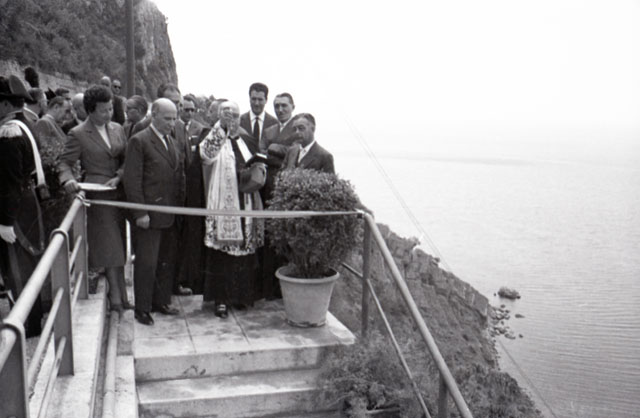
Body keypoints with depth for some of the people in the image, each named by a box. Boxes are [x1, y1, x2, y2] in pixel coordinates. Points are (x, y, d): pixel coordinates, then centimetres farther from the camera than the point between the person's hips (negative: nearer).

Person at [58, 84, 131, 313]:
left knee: (118, 245, 11)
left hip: (119, 191, 5)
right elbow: (65, 162, -3)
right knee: (108, 245, -5)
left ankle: (119, 294, 21)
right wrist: (68, 180, -23)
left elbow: (127, 159, 8)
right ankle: (117, 294, 3)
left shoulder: (117, 129, 10)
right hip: (97, 195, -5)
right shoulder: (78, 134, -5)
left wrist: (118, 177, -9)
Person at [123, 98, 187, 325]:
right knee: (147, 263, 2)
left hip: (172, 213, 7)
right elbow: (132, 180, -11)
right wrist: (140, 213, -15)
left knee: (168, 260, 12)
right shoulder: (139, 141, -8)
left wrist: (181, 204, 8)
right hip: (150, 213, -7)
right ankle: (142, 309, 15)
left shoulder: (172, 141, 15)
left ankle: (161, 301, 27)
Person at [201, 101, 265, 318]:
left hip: (247, 204, 5)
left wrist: (260, 168, 0)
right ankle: (220, 299, 6)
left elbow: (258, 166, 23)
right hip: (223, 205, -5)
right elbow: (207, 154, -26)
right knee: (222, 252, -4)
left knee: (246, 249, 10)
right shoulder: (214, 139, -2)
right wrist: (221, 125, -28)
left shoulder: (248, 140, 14)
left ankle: (242, 294, 24)